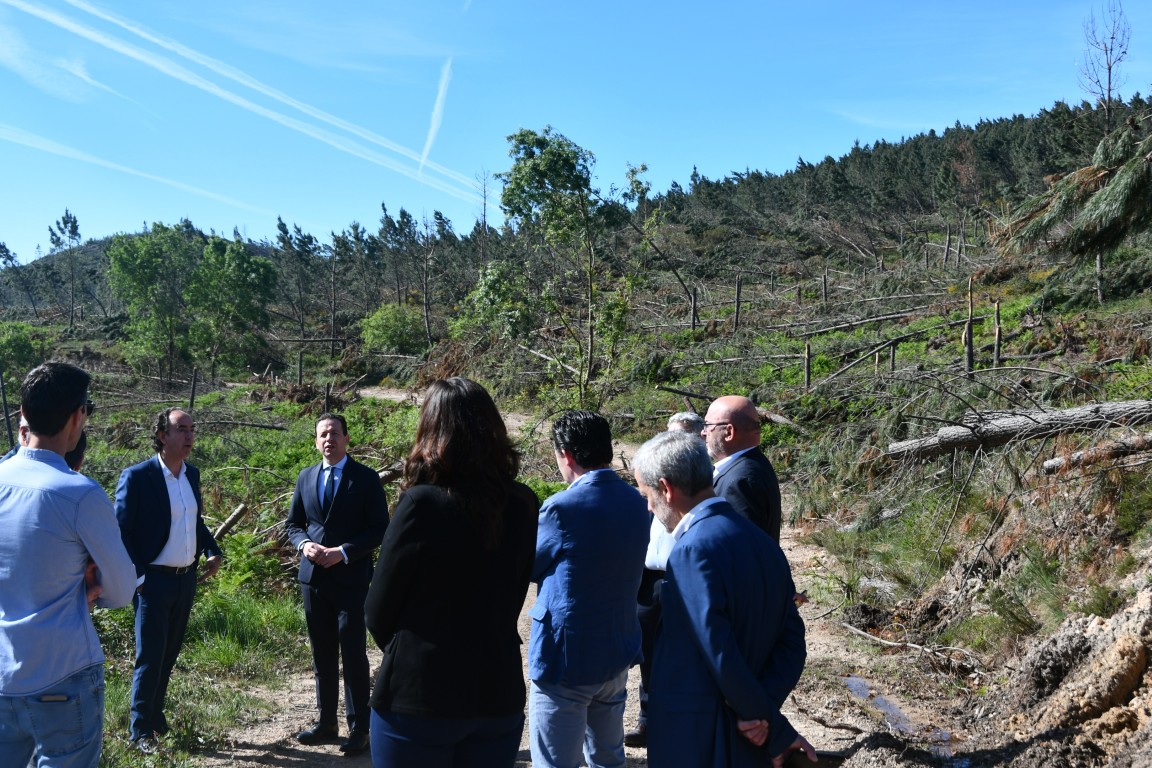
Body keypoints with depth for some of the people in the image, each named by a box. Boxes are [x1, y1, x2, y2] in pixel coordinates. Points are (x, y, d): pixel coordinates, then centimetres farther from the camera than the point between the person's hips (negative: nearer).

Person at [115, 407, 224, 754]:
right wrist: (136, 578, -15)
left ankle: (156, 718, 31)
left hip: (187, 579, 6)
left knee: (169, 654, 16)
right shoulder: (137, 476, -14)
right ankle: (140, 731, 15)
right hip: (154, 581, -6)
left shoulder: (192, 474, 6)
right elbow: (120, 532, -12)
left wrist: (213, 552, 2)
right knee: (149, 658, 2)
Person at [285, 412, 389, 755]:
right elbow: (293, 524, 14)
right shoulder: (306, 477, 9)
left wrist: (342, 552, -17)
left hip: (351, 578, -5)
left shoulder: (366, 478, -6)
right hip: (313, 576, 5)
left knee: (353, 653, -1)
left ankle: (358, 727, 10)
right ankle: (326, 721, 25)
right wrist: (304, 544, -7)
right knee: (321, 653, 13)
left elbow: (379, 529, -8)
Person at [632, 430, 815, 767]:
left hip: (692, 738, -7)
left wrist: (776, 727, -10)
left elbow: (722, 657, -22)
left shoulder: (693, 548, -22)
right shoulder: (760, 541, 4)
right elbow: (792, 637, 2)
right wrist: (767, 712, -8)